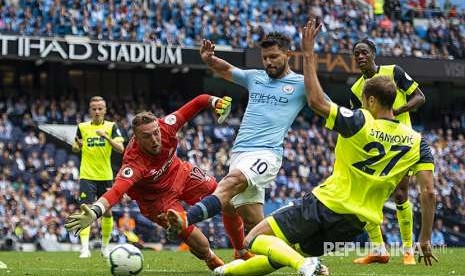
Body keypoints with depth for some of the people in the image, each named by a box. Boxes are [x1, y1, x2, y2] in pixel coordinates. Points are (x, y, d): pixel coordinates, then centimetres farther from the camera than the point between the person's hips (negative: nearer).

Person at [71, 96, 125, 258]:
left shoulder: (111, 127, 1)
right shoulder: (82, 127, 4)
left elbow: (120, 149, -10)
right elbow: (75, 149, 15)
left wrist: (107, 137, -24)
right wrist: (78, 145, -8)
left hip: (106, 176, 1)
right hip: (87, 176, -1)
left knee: (107, 212, 8)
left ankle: (105, 246, 26)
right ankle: (85, 248, -17)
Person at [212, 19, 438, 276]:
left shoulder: (359, 123, -14)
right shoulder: (417, 142, -2)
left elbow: (316, 101, -12)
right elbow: (428, 192, -5)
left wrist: (308, 53, -6)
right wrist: (425, 240, 2)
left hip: (324, 203, -6)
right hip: (355, 223, 6)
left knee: (255, 240, 0)